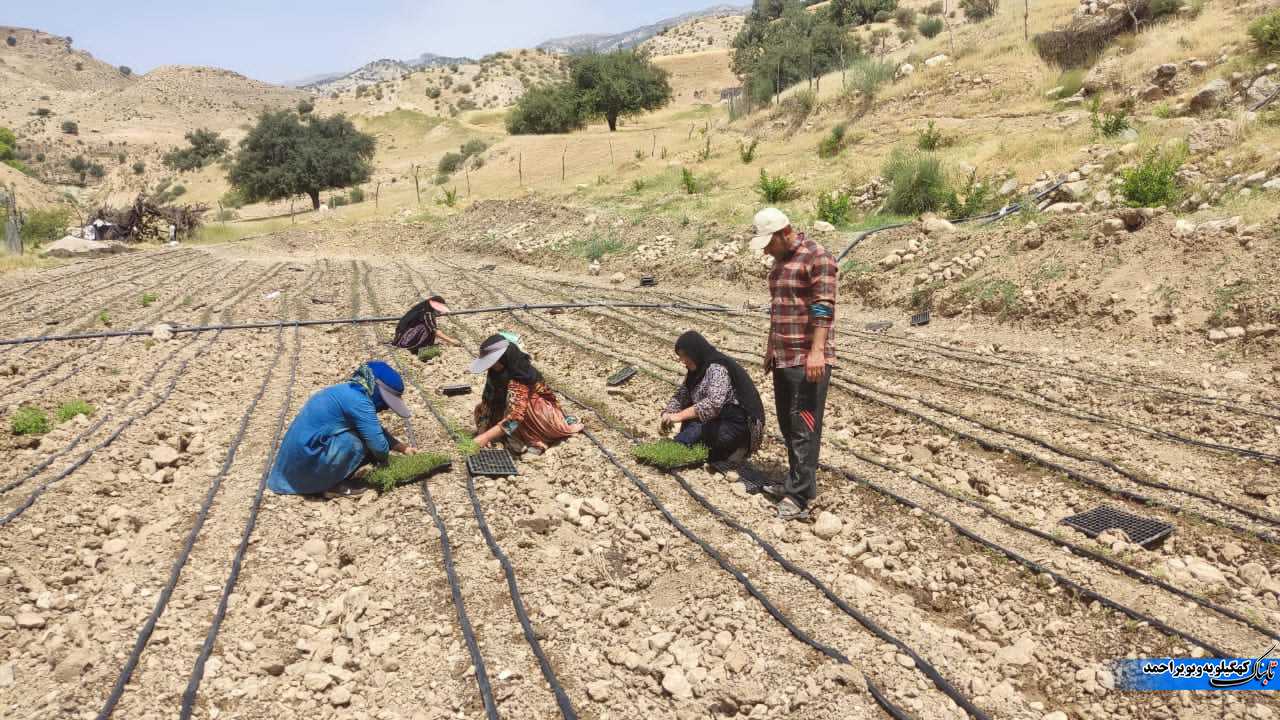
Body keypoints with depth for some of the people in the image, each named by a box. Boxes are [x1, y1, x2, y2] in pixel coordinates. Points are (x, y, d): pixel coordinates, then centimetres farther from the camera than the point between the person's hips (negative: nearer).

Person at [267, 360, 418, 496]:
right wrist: (384, 459, 0)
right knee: (357, 442, -21)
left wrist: (403, 448, 14)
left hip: (302, 451, 10)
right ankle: (332, 484, -4)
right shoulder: (358, 401, -22)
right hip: (307, 460, -10)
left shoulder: (350, 391, 8)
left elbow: (376, 431, 19)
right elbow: (378, 444, -22)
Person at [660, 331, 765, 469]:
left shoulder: (717, 368, -20)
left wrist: (680, 416, -36)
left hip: (740, 425, -10)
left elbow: (713, 403, -33)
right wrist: (667, 415, -10)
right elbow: (680, 397, 9)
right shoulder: (695, 371, 9)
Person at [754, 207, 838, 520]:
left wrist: (816, 352, -25)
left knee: (803, 428, -7)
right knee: (788, 425, 14)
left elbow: (823, 308, -19)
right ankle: (796, 483, 24)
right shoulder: (780, 261, 17)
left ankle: (799, 498, -4)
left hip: (807, 360, -9)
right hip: (783, 358, 9)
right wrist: (771, 349, 25)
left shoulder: (817, 257, -11)